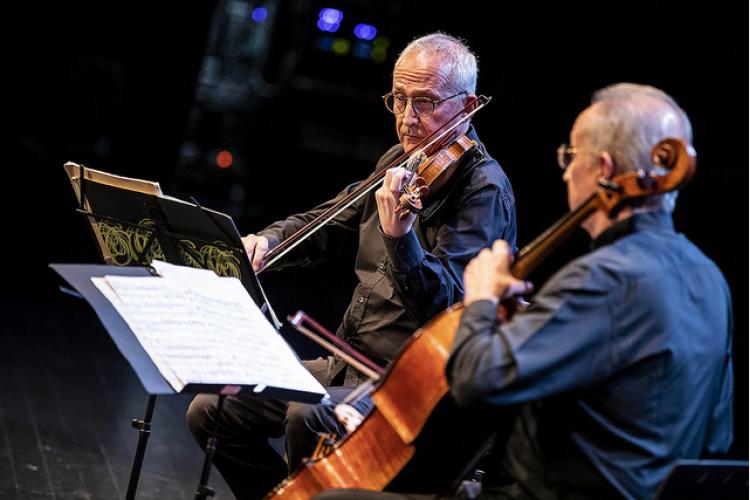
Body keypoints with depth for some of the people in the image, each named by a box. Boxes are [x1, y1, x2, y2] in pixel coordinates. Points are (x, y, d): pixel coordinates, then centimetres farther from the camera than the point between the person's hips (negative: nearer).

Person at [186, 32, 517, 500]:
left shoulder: (484, 187, -15)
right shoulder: (400, 161, 10)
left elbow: (445, 305, -25)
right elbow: (328, 225, 22)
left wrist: (400, 238, -43)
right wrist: (267, 241, 1)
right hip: (349, 364, 8)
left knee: (307, 419, -35)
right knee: (210, 411, 3)